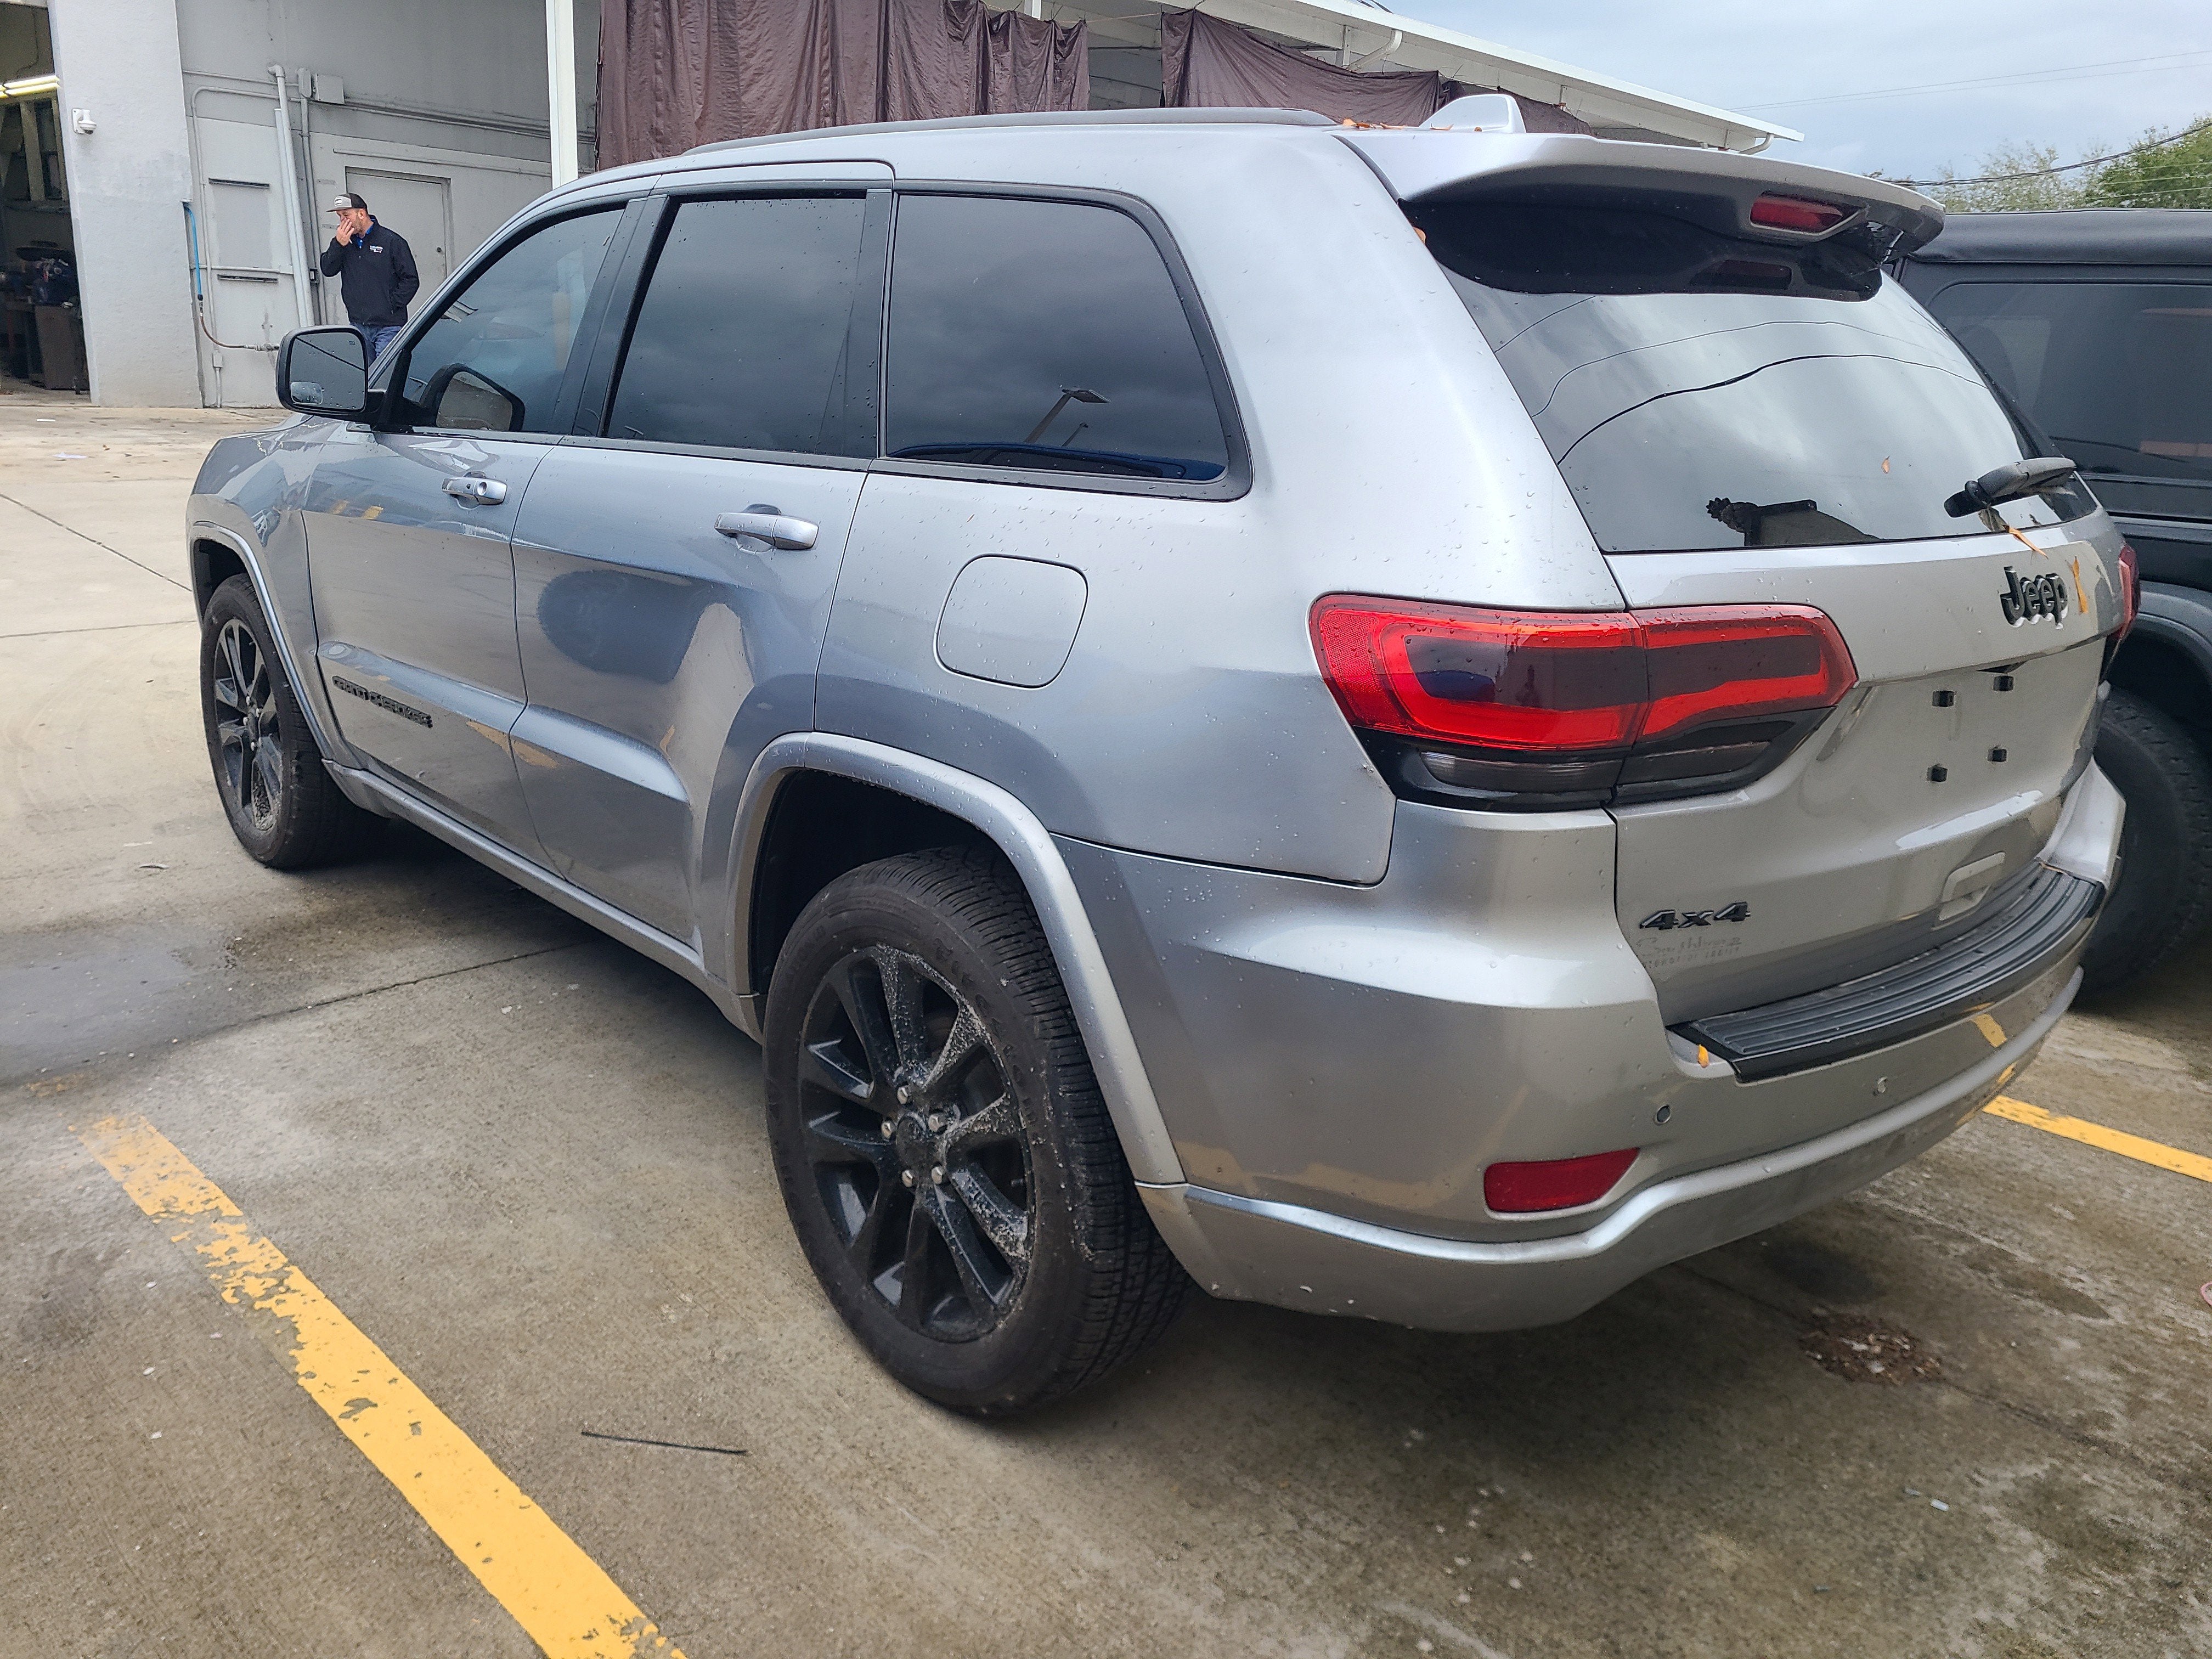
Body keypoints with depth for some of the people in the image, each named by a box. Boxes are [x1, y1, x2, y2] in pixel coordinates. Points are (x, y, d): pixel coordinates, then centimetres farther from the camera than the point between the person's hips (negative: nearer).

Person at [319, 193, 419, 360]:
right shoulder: (344, 242, 14)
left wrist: (391, 306, -10)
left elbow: (411, 280, -5)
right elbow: (327, 270, 6)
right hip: (358, 326, 6)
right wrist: (339, 244, -8)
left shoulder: (391, 241, -4)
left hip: (388, 327, -6)